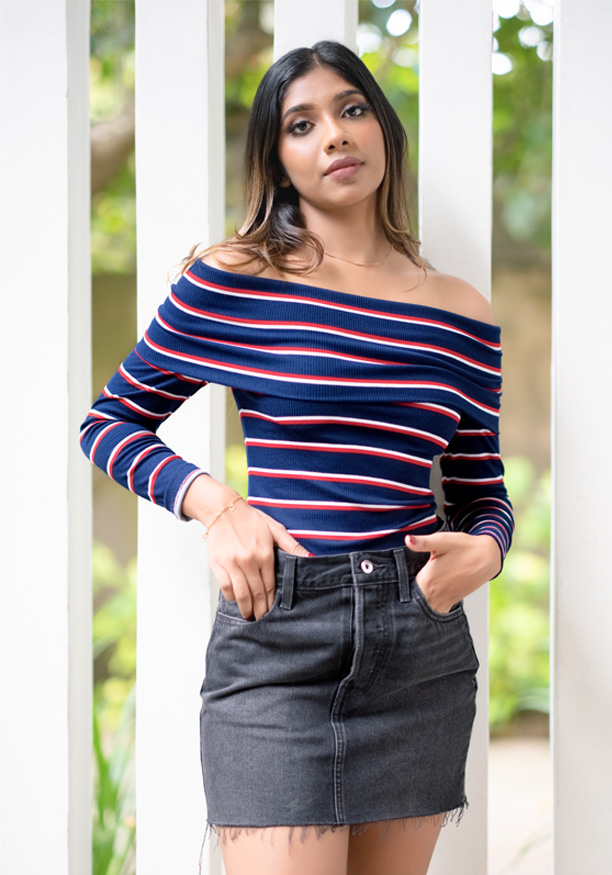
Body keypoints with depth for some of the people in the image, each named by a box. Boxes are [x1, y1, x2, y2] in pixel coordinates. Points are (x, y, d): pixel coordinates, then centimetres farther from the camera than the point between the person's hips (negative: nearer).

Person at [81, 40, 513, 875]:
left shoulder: (462, 313, 8)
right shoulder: (232, 279, 0)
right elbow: (112, 423, 7)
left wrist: (483, 550, -7)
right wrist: (215, 505, -9)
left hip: (424, 644, 4)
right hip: (277, 632, -4)